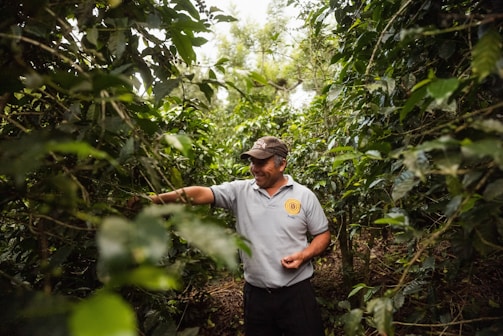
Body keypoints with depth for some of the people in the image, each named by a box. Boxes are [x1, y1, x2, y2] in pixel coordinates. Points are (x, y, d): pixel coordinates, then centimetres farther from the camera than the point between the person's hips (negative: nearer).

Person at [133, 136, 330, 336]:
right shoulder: (240, 191, -2)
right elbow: (202, 193, -14)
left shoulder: (304, 196, -3)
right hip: (256, 293, 2)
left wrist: (303, 256, -14)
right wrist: (158, 198, -26)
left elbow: (323, 235, 4)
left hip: (296, 292, -1)